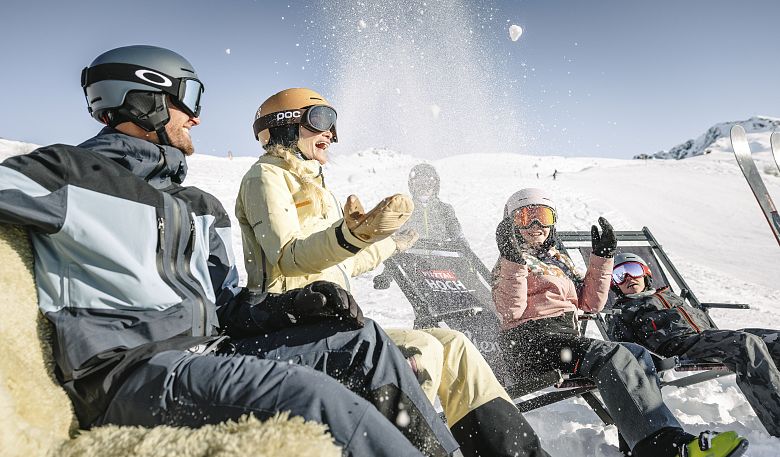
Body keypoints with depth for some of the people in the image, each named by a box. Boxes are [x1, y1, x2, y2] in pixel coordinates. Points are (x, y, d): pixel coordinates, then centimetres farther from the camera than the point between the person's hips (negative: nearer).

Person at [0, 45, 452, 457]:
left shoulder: (203, 209, 20)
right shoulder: (64, 172, 1)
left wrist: (291, 305, -1)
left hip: (210, 354, 8)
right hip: (128, 371, -7)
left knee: (364, 341, 2)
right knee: (309, 395, -33)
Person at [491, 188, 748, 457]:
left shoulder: (560, 260, 28)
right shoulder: (509, 263, 9)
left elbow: (590, 303, 17)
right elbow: (511, 312, -9)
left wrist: (602, 255, 11)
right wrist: (513, 260, -18)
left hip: (568, 337, 7)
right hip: (531, 339, -7)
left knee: (637, 354, -15)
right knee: (611, 355, -29)